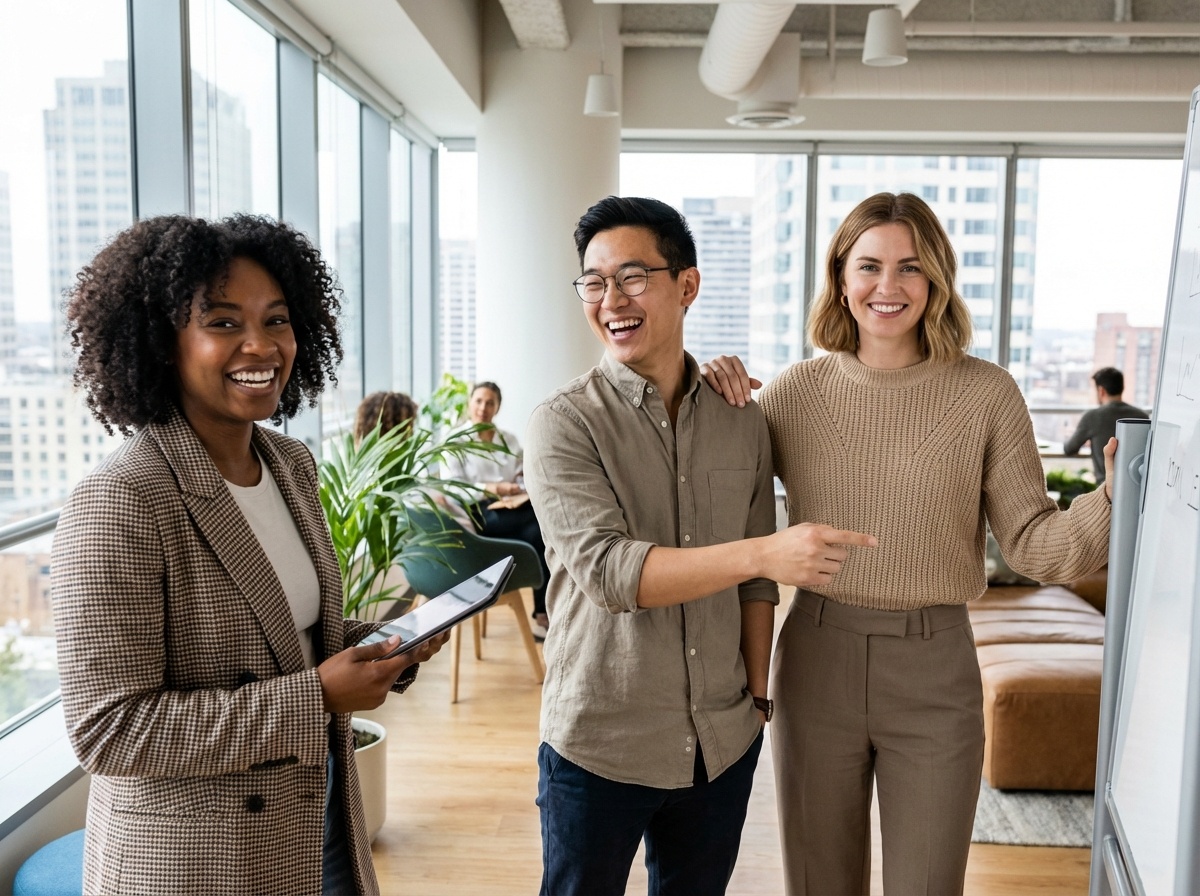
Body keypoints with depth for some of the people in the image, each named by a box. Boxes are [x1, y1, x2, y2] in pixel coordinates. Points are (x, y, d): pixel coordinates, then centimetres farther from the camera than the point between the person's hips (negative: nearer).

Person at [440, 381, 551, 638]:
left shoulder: (509, 439, 20)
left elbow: (523, 475, 14)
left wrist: (519, 490, -10)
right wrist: (493, 489, -17)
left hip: (513, 511, 5)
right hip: (478, 515, -5)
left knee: (537, 532, -30)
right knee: (545, 517, -29)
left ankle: (544, 615, -27)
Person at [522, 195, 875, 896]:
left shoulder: (743, 422, 2)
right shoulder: (565, 423, -12)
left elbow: (755, 585, 9)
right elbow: (606, 570, -24)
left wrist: (758, 698, 8)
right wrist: (764, 553, -31)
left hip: (723, 744, 4)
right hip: (598, 745, -3)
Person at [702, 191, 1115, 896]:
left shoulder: (987, 394, -5)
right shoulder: (797, 390, -2)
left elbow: (1033, 544, -5)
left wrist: (1112, 501, -23)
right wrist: (724, 411, -8)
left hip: (935, 672, -1)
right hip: (817, 659, 1)